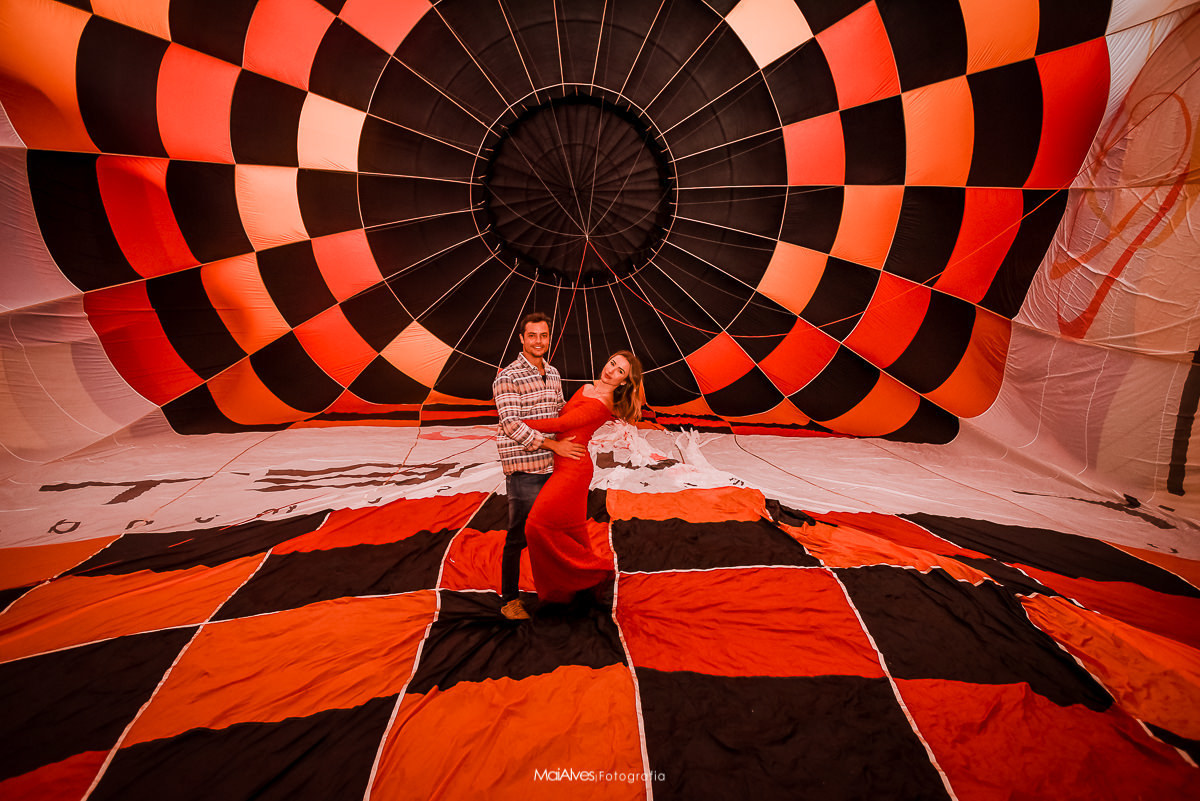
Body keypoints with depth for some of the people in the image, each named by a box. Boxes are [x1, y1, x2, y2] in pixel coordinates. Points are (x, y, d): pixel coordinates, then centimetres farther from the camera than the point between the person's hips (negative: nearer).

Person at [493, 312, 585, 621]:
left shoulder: (553, 374, 11)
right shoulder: (508, 377, -11)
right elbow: (512, 425, -19)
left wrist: (574, 441, 13)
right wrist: (554, 444, -20)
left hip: (553, 467, 7)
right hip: (523, 470, -7)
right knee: (518, 536, 4)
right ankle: (508, 601, 23)